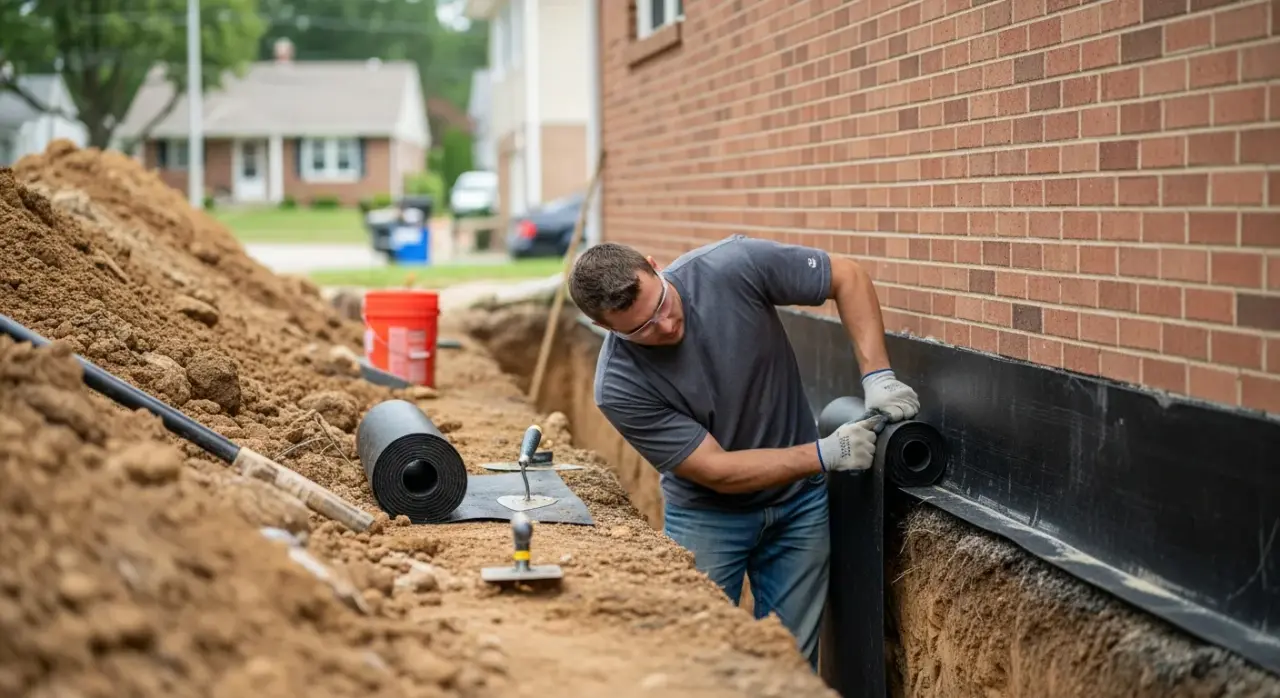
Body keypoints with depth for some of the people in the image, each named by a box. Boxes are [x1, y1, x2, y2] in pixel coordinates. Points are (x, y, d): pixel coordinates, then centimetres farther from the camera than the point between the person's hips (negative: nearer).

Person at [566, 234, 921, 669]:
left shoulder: (733, 267, -22)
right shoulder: (620, 386, -25)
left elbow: (847, 277, -9)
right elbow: (717, 471, -21)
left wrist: (877, 376, -19)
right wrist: (828, 454, -25)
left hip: (798, 501, 2)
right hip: (707, 514, -2)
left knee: (793, 661, 4)